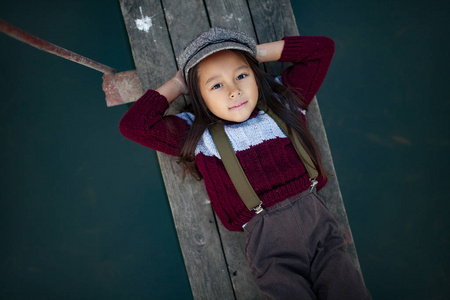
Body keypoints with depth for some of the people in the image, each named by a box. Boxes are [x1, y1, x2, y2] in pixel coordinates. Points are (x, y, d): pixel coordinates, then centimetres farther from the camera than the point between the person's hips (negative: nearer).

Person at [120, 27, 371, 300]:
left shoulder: (284, 102, 11)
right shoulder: (199, 135, 5)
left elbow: (322, 49, 16)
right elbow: (132, 124, -1)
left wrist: (257, 52, 11)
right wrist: (177, 85, 9)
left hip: (316, 216, 3)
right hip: (267, 239, -2)